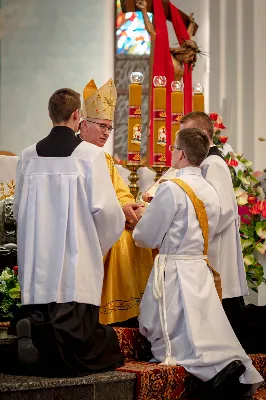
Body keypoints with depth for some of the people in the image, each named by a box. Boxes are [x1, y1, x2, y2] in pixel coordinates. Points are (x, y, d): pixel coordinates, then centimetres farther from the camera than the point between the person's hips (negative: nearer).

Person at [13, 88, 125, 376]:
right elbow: (105, 209, -7)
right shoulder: (90, 154, -6)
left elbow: (18, 209, 14)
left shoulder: (29, 156, 6)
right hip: (78, 256, -4)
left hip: (38, 255, 4)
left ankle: (34, 325, -22)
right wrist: (103, 240, 12)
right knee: (75, 323, -1)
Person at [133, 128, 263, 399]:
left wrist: (139, 233, 14)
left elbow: (144, 237, -9)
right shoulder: (210, 192, 8)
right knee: (205, 337, 9)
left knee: (173, 345, -3)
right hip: (201, 271, 7)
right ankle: (239, 372, -14)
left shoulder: (171, 189, -15)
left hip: (174, 274, -7)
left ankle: (219, 371, -25)